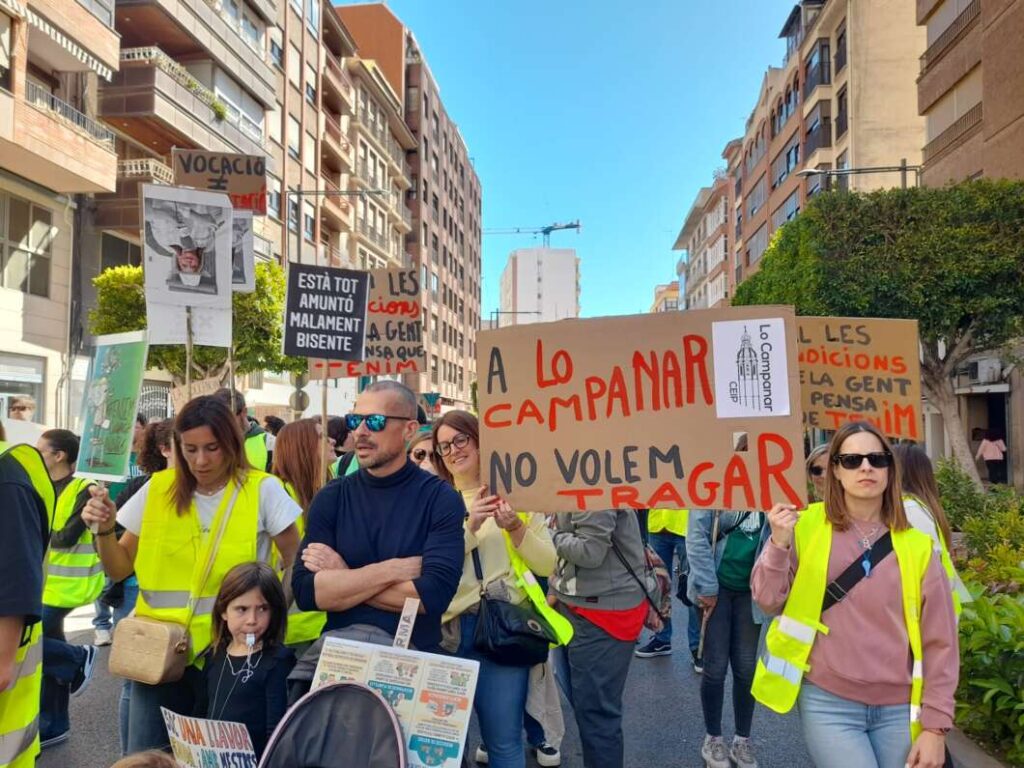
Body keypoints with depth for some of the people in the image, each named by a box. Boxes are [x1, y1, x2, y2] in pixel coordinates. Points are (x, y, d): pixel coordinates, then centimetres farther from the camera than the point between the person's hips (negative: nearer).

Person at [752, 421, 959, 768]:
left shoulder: (915, 545, 0)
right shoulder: (807, 526, -3)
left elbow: (939, 641, 3)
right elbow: (769, 602, -3)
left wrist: (934, 725, 1)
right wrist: (779, 545, -18)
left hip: (898, 710, 2)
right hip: (828, 704, -2)